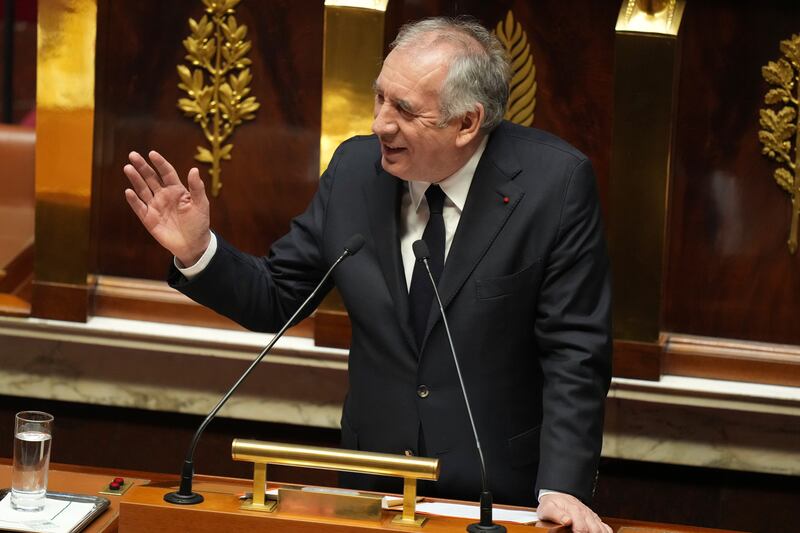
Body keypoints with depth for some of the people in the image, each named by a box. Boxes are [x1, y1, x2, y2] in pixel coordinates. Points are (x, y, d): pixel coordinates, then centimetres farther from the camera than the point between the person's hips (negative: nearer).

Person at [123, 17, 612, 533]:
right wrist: (197, 252, -12)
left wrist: (562, 488, -23)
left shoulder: (556, 181, -13)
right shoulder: (356, 167, -2)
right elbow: (276, 300, 6)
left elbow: (574, 352, -13)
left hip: (503, 491, -3)